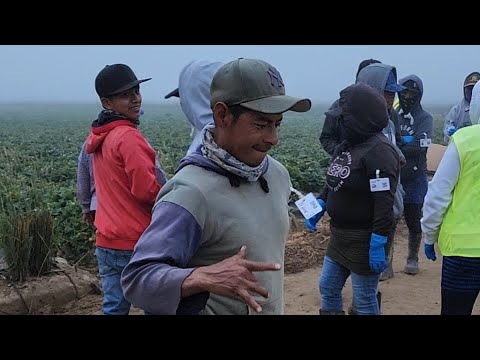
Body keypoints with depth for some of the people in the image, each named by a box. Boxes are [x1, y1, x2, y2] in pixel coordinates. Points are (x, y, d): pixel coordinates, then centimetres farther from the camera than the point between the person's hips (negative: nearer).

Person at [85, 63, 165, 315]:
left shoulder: (99, 137, 10)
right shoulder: (129, 136, -18)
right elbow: (146, 191, -21)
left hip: (106, 241, 8)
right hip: (134, 243, -8)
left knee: (114, 307, 14)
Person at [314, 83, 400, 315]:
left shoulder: (380, 151, -21)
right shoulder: (347, 146, 7)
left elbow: (384, 204, -25)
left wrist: (378, 245, -25)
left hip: (365, 241, -9)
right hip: (340, 236, 9)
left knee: (364, 301, 4)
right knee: (328, 288, 17)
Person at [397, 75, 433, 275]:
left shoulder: (425, 118, -1)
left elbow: (420, 145, -15)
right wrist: (406, 141, -16)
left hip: (414, 178, -1)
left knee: (413, 221, 11)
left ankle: (412, 258, 28)